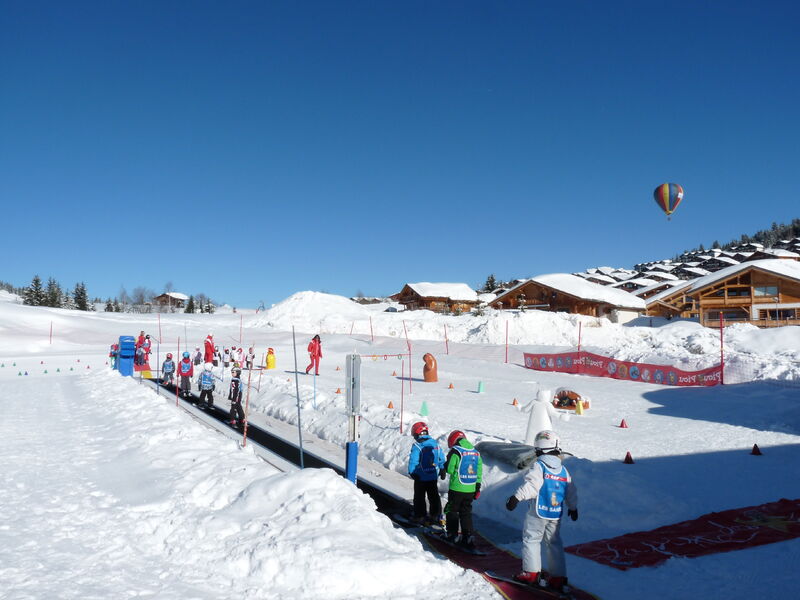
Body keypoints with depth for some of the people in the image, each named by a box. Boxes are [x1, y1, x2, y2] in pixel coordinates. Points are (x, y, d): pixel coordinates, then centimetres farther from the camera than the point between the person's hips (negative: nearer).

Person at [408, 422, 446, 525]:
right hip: (433, 476, 5)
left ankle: (420, 517, 15)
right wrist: (442, 470, 16)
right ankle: (436, 516, 21)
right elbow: (441, 458, 6)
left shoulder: (416, 446, -17)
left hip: (421, 478, -5)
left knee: (419, 497, 10)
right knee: (434, 497, 16)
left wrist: (411, 472, -7)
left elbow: (413, 461, -19)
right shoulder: (435, 443, 0)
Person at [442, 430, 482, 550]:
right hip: (470, 489, 5)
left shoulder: (455, 451, -12)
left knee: (452, 511, 12)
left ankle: (452, 535, 18)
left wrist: (444, 469, 10)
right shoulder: (476, 452, 7)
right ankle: (467, 538, 10)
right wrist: (478, 487, 15)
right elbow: (479, 472, 10)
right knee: (466, 513, 14)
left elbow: (449, 469, -12)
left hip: (456, 488, -5)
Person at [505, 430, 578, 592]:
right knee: (554, 543, 14)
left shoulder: (539, 466, -12)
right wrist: (573, 507, 31)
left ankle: (531, 573, 9)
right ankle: (558, 577, 15)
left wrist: (517, 497, -33)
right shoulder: (563, 469, 8)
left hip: (538, 513, -6)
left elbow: (531, 484, -27)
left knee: (531, 540, 7)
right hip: (556, 514, 6)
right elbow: (571, 492, 15)